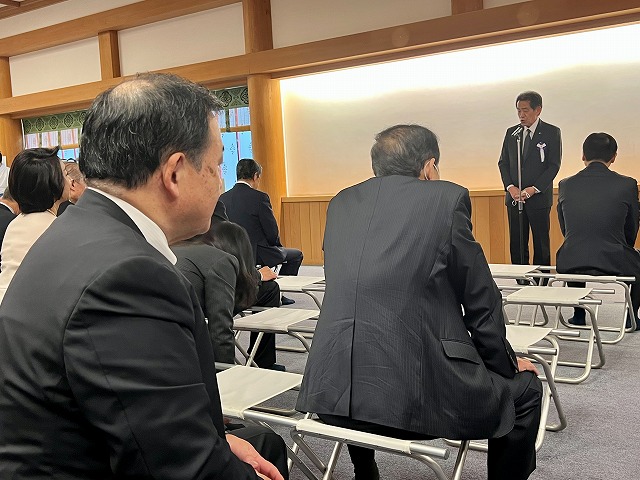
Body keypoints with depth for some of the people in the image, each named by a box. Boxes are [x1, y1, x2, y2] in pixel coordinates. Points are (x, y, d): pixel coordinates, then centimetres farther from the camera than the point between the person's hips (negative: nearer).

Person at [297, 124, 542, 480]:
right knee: (524, 389, 19)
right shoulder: (447, 197, 0)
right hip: (418, 392, -5)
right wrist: (507, 364, 20)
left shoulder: (341, 203, 14)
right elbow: (480, 300, 3)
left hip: (331, 395, 6)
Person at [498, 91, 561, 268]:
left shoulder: (552, 132, -1)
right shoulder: (511, 132, 11)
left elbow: (554, 165, -5)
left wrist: (534, 189, -15)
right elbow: (503, 162, 10)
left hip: (539, 198, -3)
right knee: (516, 245, 5)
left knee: (541, 245, 2)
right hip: (514, 198, 4)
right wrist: (510, 187, -6)